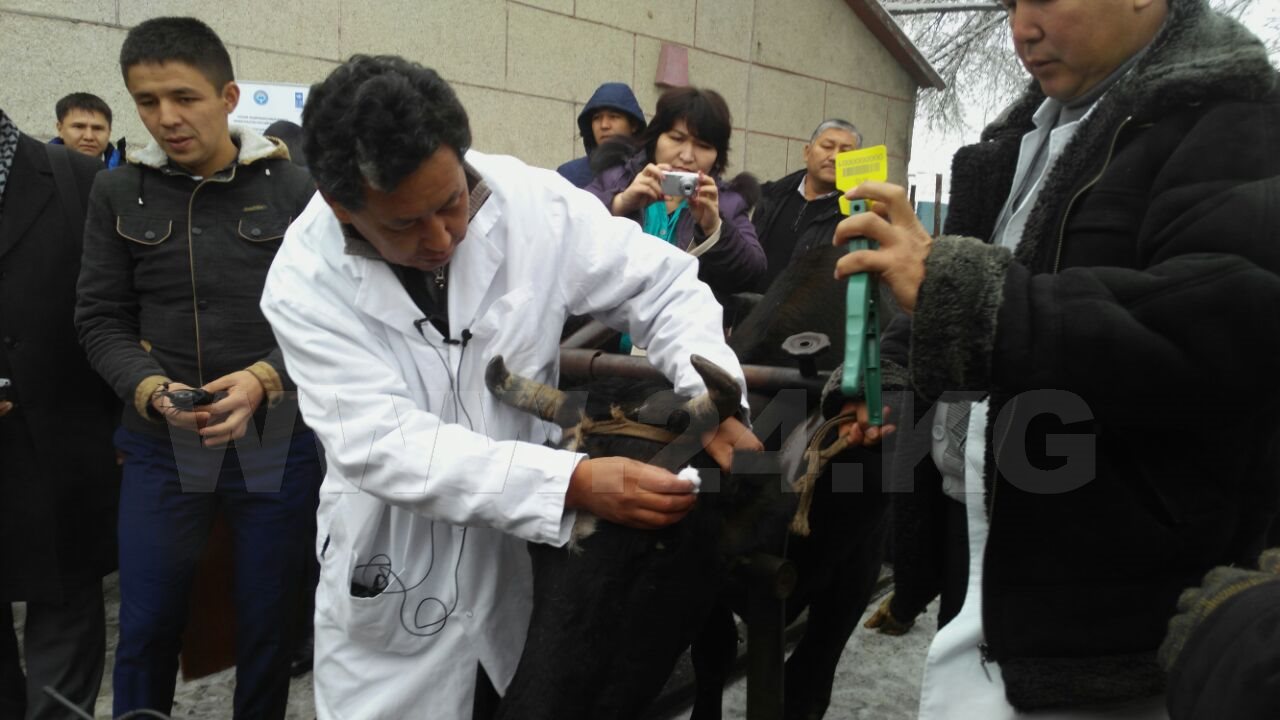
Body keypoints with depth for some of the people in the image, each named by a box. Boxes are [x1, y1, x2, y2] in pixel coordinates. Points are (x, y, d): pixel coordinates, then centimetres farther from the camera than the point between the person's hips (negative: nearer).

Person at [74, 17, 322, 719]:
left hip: (279, 442, -1)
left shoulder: (295, 190, -3)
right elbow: (101, 320, 3)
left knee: (267, 623, 12)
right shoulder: (117, 193, 4)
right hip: (161, 444, 1)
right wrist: (152, 390, -15)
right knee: (146, 627, 10)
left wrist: (266, 379, -20)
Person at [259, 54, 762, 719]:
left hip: (532, 552, 2)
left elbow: (661, 284, -5)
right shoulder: (304, 283, -18)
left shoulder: (533, 203, -15)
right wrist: (573, 483, -36)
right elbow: (383, 444, -25)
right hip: (394, 577, -1)